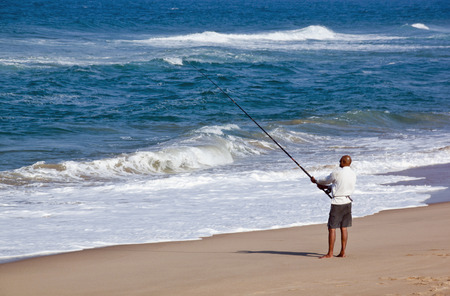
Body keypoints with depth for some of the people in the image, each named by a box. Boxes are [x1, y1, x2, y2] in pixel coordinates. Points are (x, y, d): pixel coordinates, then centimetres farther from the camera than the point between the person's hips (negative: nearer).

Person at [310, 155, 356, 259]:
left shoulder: (337, 172, -13)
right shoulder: (353, 174, 8)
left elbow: (327, 180, 5)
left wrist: (316, 181, 25)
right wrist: (326, 187, 24)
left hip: (337, 203, -7)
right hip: (347, 201, 7)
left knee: (332, 228, -3)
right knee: (343, 228, 11)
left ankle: (330, 253, -4)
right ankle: (342, 252, 11)